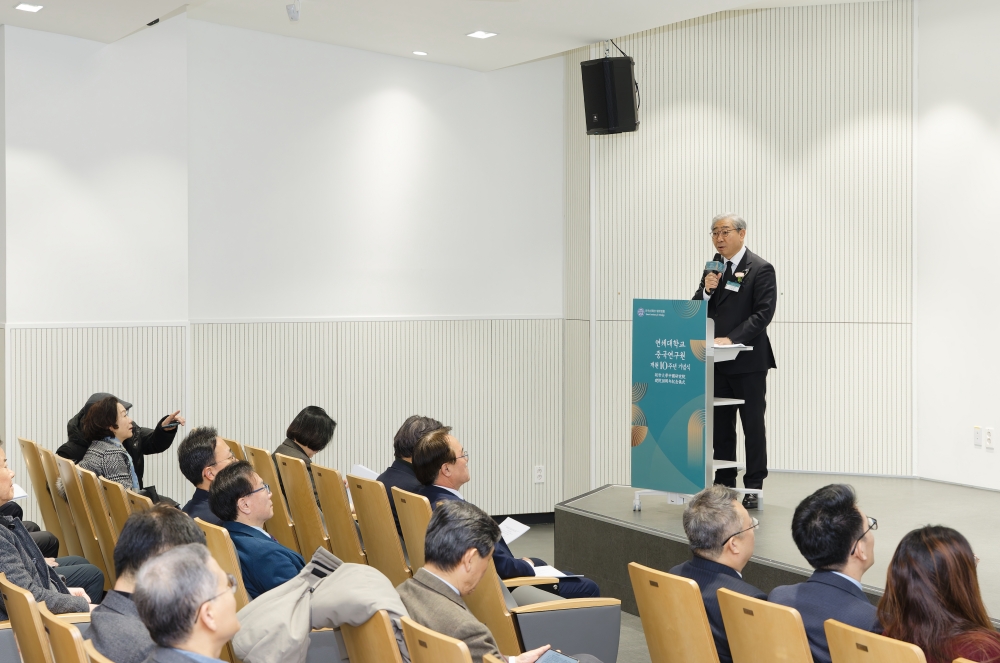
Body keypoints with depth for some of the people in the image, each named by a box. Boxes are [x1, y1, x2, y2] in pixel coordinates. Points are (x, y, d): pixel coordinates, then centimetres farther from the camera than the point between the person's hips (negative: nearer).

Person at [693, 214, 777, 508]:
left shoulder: (761, 269, -8)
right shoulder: (713, 266, 11)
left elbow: (763, 313, -16)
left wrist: (731, 339, -23)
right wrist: (707, 289, -11)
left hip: (748, 361, -6)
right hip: (719, 361, 6)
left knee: (753, 425, 3)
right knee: (720, 424, 11)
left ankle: (753, 488, 12)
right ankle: (724, 485, 20)